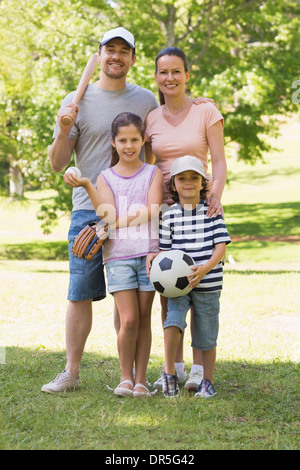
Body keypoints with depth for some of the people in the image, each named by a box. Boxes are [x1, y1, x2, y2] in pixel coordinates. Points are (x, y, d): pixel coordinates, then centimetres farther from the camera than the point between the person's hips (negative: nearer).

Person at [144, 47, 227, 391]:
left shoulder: (206, 112, 0)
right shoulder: (150, 119, 9)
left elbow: (219, 162, -5)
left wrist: (215, 195, -23)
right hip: (163, 208, 3)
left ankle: (199, 368, 0)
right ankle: (174, 367, 12)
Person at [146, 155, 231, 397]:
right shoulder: (169, 216, 3)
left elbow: (221, 246, -5)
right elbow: (166, 249, 8)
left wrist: (205, 268, -21)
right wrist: (153, 256, -14)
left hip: (208, 284, 0)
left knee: (206, 336, 7)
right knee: (173, 320, -22)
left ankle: (208, 382, 24)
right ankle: (170, 373, -7)